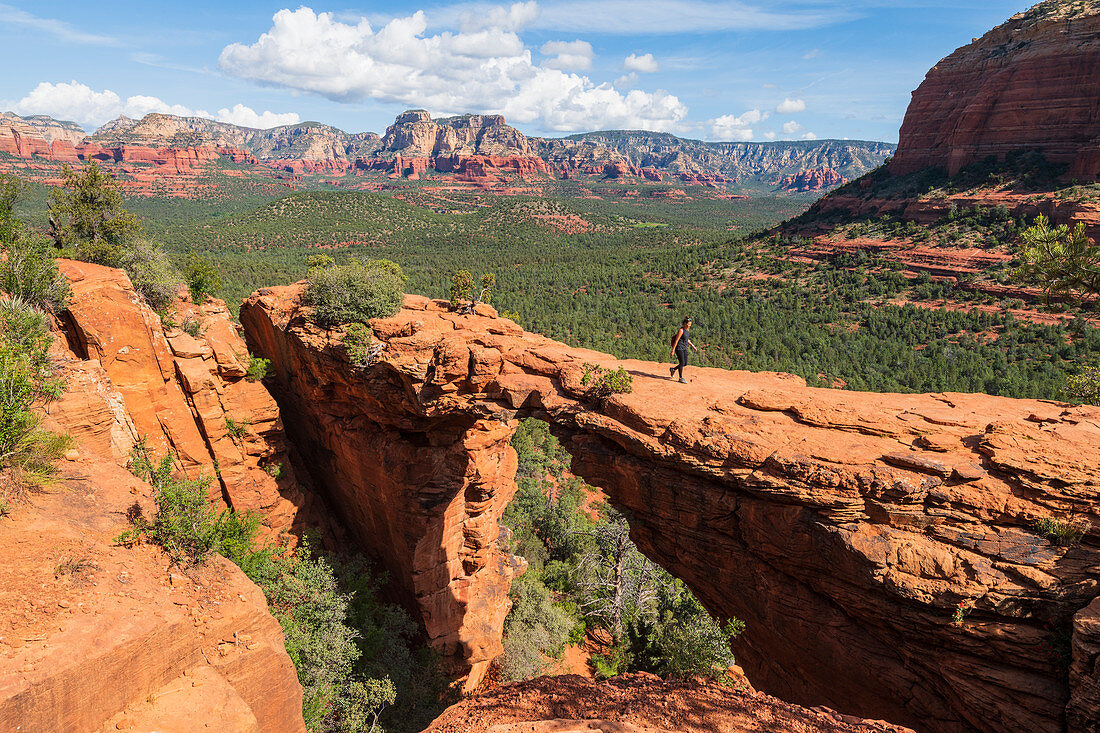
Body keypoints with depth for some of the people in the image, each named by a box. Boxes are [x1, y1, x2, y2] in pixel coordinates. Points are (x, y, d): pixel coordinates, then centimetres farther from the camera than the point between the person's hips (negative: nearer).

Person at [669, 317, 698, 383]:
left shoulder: (687, 329, 8)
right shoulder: (681, 330, -17)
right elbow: (676, 340, -18)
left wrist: (693, 346, 18)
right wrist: (672, 351, -18)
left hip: (684, 348, 9)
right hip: (679, 348, -8)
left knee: (685, 364, 8)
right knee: (682, 363, -8)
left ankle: (673, 369, 30)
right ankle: (681, 378, 4)